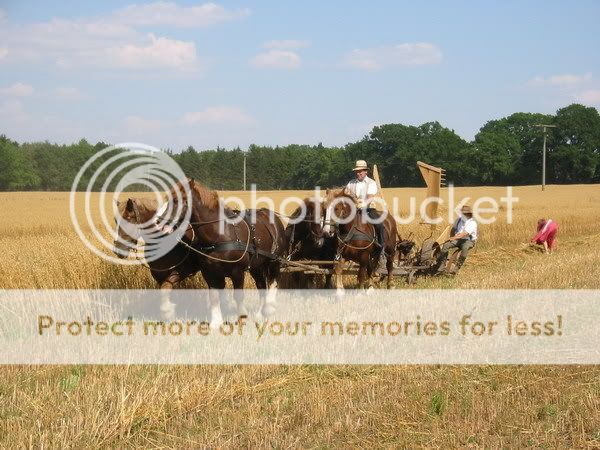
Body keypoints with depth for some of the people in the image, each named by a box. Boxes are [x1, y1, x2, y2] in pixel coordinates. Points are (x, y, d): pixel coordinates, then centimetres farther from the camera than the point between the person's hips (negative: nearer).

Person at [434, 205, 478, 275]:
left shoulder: (472, 223, -15)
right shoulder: (459, 220, 7)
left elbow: (464, 234, -29)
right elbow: (453, 229, 20)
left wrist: (454, 238, -41)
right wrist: (451, 238, 1)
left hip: (469, 241, -5)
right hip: (458, 239, 6)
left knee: (465, 248, -40)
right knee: (446, 245, -21)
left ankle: (456, 268, -39)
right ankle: (441, 268, -23)